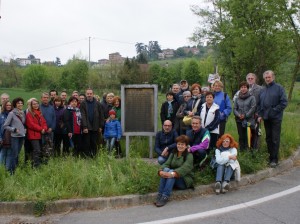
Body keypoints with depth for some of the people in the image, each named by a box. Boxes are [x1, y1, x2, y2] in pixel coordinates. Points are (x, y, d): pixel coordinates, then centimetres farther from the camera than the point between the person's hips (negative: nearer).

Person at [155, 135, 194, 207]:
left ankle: (165, 197, -39)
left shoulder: (189, 156, -7)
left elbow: (185, 168, -25)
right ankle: (160, 195, -33)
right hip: (172, 179, 4)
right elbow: (166, 164, -5)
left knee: (171, 171, -32)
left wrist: (173, 174, -43)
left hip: (185, 180, -4)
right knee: (166, 169, -27)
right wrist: (161, 171, -28)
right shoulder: (173, 153, 10)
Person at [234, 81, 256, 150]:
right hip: (239, 121, 3)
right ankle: (242, 150, 15)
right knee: (241, 137, 7)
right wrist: (238, 115, -11)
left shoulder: (252, 97, 0)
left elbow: (253, 108, -8)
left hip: (249, 121, -3)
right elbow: (234, 109, 8)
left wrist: (245, 115, -14)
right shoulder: (237, 99, 11)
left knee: (249, 136, -5)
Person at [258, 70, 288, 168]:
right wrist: (260, 115, 6)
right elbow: (259, 104, 15)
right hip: (266, 118, 6)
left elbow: (284, 102, -10)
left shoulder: (279, 88, -5)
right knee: (268, 138, 12)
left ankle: (274, 159, 3)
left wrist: (274, 111, -13)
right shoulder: (263, 90, 12)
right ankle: (270, 156, 22)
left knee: (275, 139, -3)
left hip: (275, 118, -5)